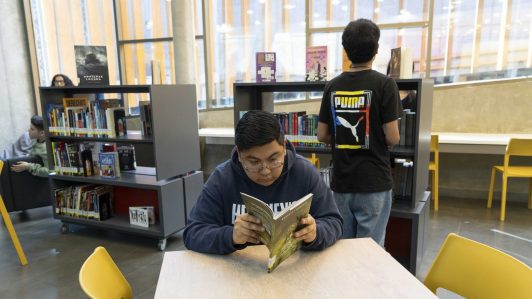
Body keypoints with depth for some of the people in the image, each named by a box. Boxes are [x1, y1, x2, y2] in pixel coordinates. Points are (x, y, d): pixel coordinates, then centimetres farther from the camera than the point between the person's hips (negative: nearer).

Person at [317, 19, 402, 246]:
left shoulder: (332, 86, 2)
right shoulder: (384, 84, -10)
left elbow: (322, 135, 3)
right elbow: (392, 137, -12)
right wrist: (381, 142, 10)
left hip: (341, 181, 4)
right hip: (374, 182, -4)